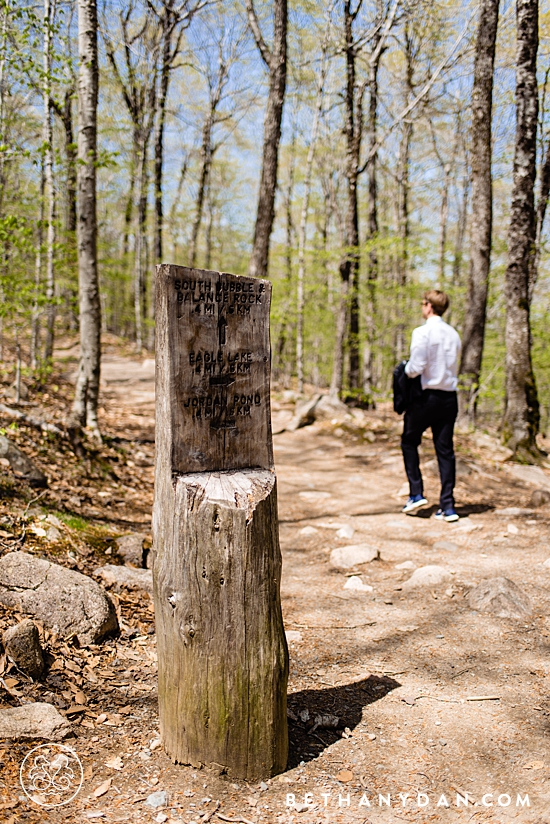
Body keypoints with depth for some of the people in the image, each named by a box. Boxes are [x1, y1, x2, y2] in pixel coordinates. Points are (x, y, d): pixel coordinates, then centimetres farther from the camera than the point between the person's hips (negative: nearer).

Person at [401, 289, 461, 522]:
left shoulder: (422, 332, -12)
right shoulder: (453, 334, 8)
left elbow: (416, 368, -18)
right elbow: (452, 366, 15)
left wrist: (406, 368, 4)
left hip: (427, 396, -5)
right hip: (450, 396, 5)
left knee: (409, 442, 15)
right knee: (445, 450, 7)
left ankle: (416, 494, 9)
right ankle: (447, 506, 7)